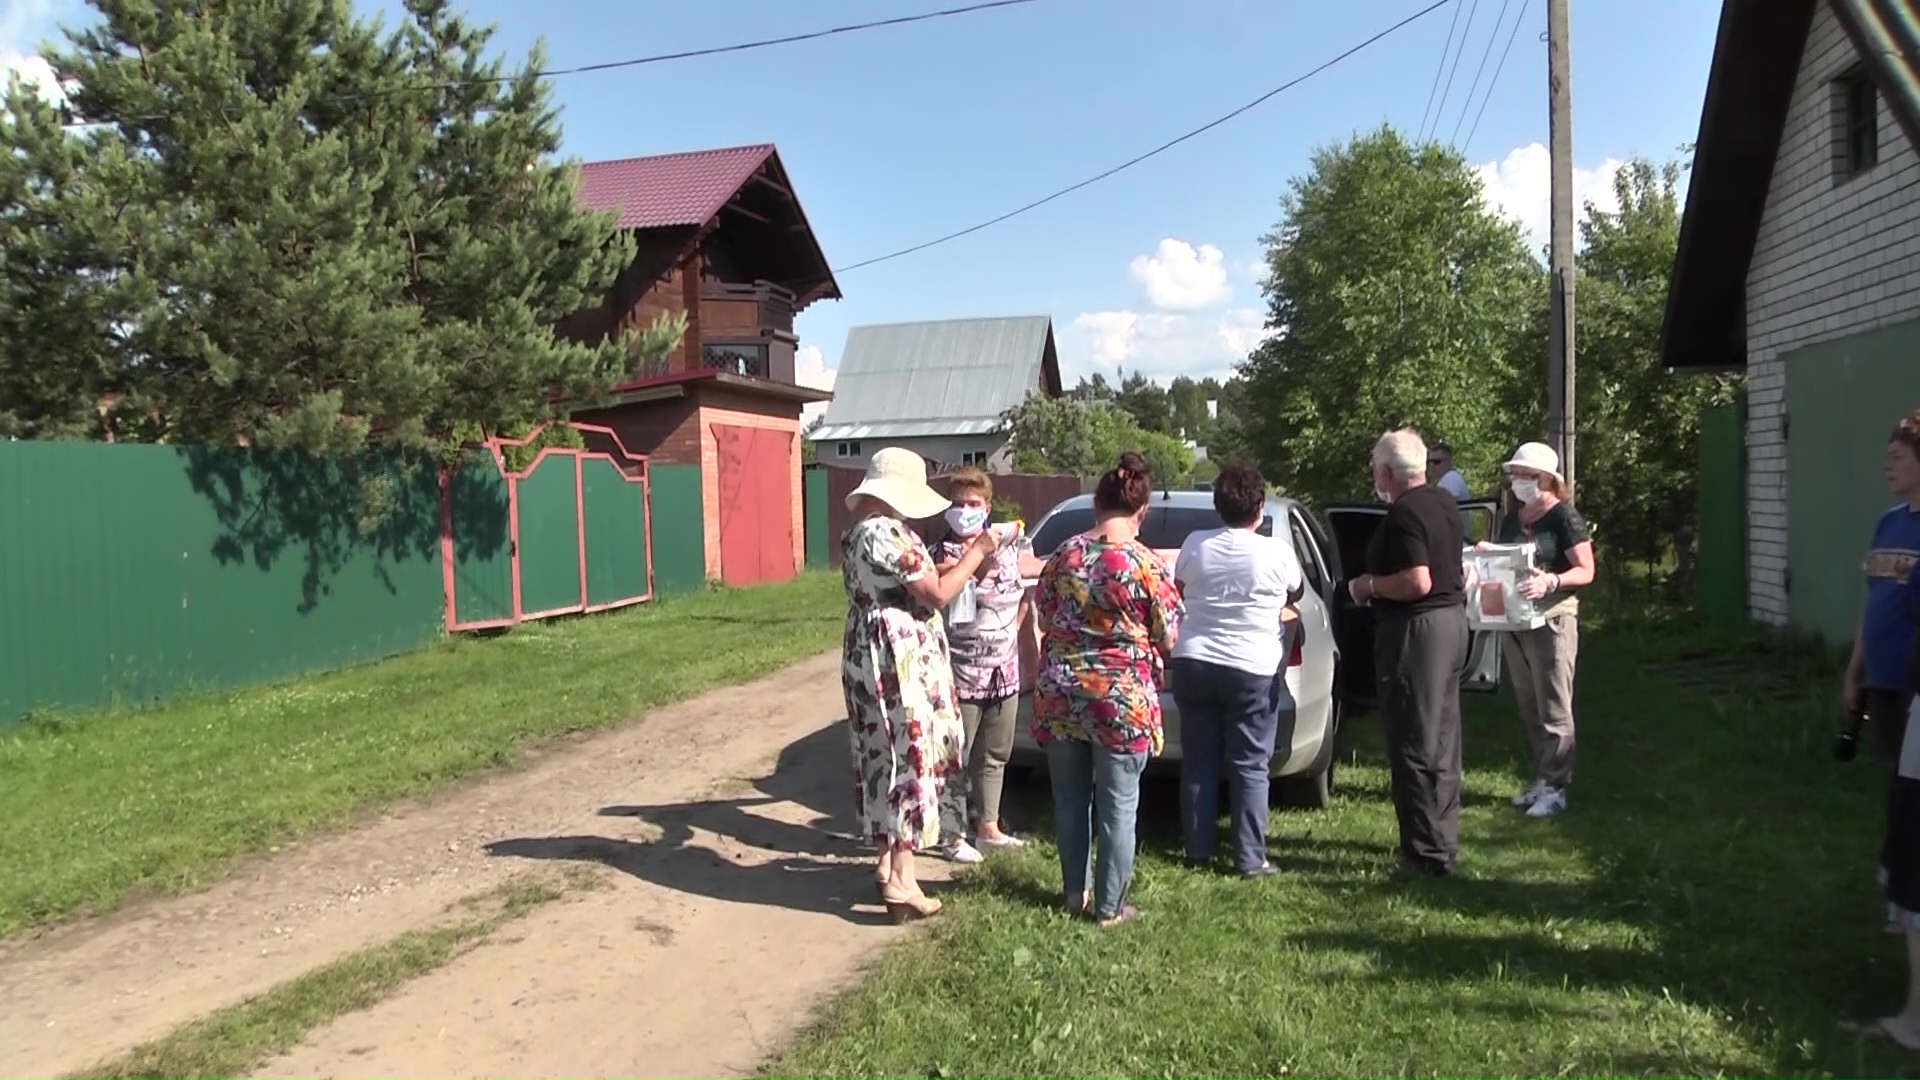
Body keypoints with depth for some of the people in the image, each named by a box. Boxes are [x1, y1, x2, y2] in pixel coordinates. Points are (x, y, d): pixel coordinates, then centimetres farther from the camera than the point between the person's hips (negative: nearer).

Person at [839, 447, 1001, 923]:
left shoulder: (856, 532, 14)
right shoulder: (890, 532, -17)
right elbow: (937, 594, -15)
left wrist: (951, 563, 15)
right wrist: (975, 554, -3)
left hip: (867, 654, 10)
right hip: (901, 660, -10)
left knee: (883, 755, 15)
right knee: (910, 755, -5)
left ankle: (888, 859, 25)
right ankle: (901, 878, -2)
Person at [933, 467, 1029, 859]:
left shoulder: (1006, 547, 8)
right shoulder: (944, 554, -9)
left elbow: (1023, 594, 22)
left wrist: (1012, 633, 11)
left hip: (1004, 672, 6)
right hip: (962, 675, -6)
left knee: (995, 756, 16)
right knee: (956, 758, 1)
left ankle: (989, 827, 29)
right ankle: (956, 836, 12)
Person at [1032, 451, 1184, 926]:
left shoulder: (1064, 554, 0)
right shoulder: (1148, 565, -10)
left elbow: (1044, 619, 10)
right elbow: (1168, 640, -5)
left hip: (1059, 695, 4)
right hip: (1122, 699, -3)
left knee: (1070, 798, 17)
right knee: (1118, 807, 8)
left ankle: (1075, 892, 27)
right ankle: (1110, 907, 16)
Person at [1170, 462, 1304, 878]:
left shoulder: (1194, 545, -2)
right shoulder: (1277, 552, -10)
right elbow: (1295, 594, 10)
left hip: (1193, 664, 3)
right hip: (1252, 671, -3)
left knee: (1199, 762, 11)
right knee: (1250, 766, 5)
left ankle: (1198, 850, 18)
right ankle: (1250, 859, 7)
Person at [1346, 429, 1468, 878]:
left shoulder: (1404, 514, -19)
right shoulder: (1444, 504, 12)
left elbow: (1418, 582, -26)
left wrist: (1370, 585, -12)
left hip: (1417, 630, -10)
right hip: (1452, 621, 10)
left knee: (1414, 747, -3)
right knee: (1441, 741, 17)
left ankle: (1427, 853, 2)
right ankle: (1443, 841, 27)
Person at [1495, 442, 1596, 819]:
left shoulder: (1564, 517, -8)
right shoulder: (1511, 519, 14)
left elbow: (1586, 571, -11)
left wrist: (1550, 581, -27)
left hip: (1553, 619, -8)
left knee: (1553, 708, -4)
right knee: (1528, 706, 13)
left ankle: (1555, 787, 1)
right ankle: (1541, 779, 22)